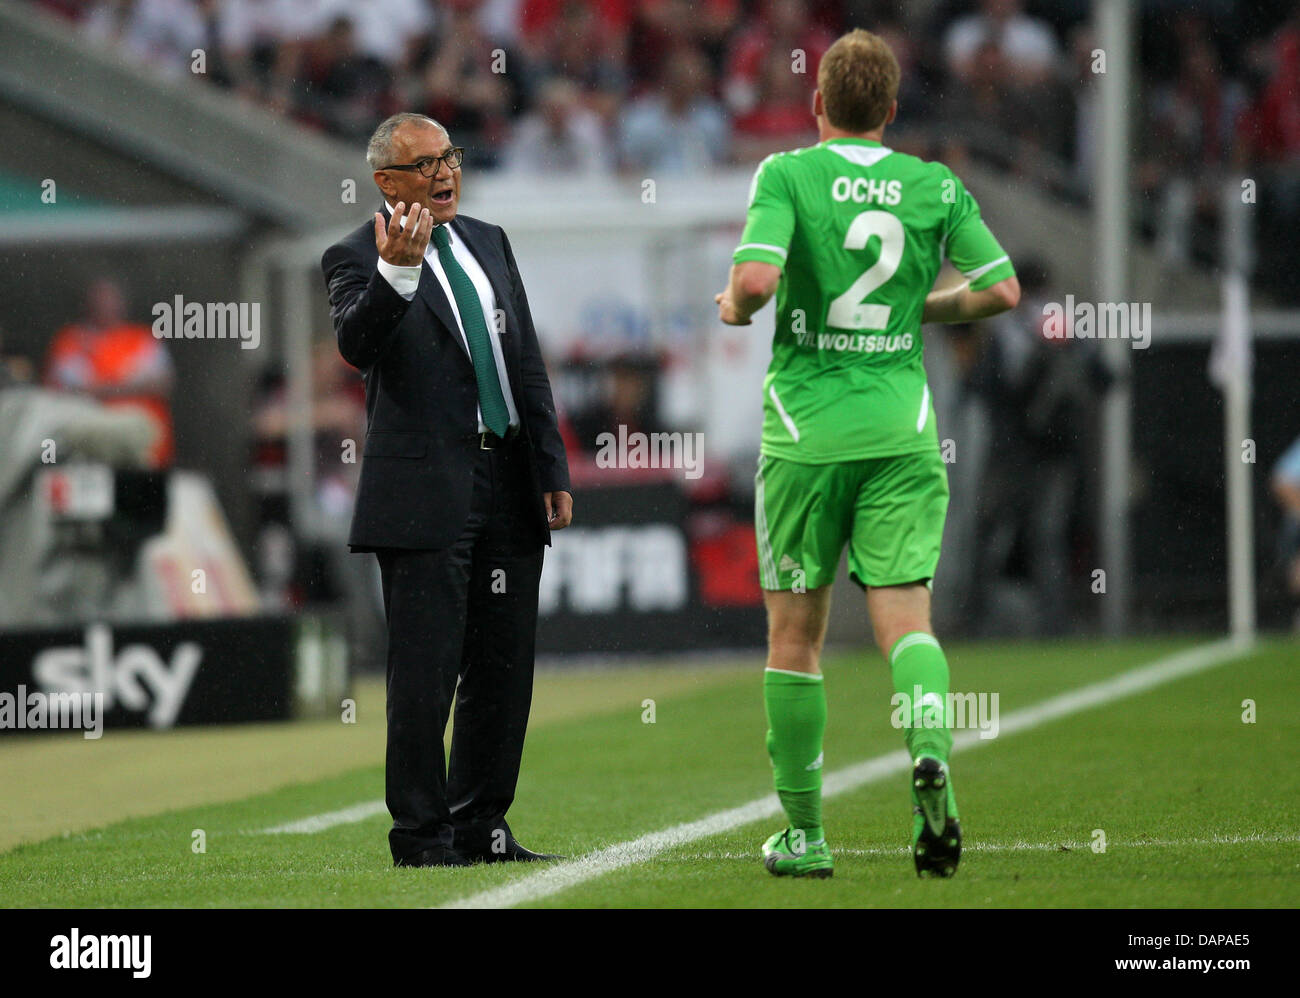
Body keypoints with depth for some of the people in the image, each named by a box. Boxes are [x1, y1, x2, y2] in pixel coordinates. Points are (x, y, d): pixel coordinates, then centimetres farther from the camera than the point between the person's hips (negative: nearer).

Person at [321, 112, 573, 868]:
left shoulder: (488, 242, 16)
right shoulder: (358, 259, -4)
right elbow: (358, 345, -23)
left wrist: (553, 470, 13)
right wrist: (396, 272, -40)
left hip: (509, 490, 6)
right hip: (424, 489, -6)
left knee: (504, 667, 9)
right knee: (426, 670, -4)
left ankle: (480, 826, 18)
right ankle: (421, 835, 3)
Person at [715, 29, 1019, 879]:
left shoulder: (787, 174, -6)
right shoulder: (935, 185, 4)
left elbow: (757, 278, -20)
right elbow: (1001, 289, 5)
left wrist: (734, 307, 2)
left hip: (807, 427, -2)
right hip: (902, 425, 2)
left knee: (796, 633, 10)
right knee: (906, 618, -1)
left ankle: (806, 833, 14)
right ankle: (931, 753, -31)